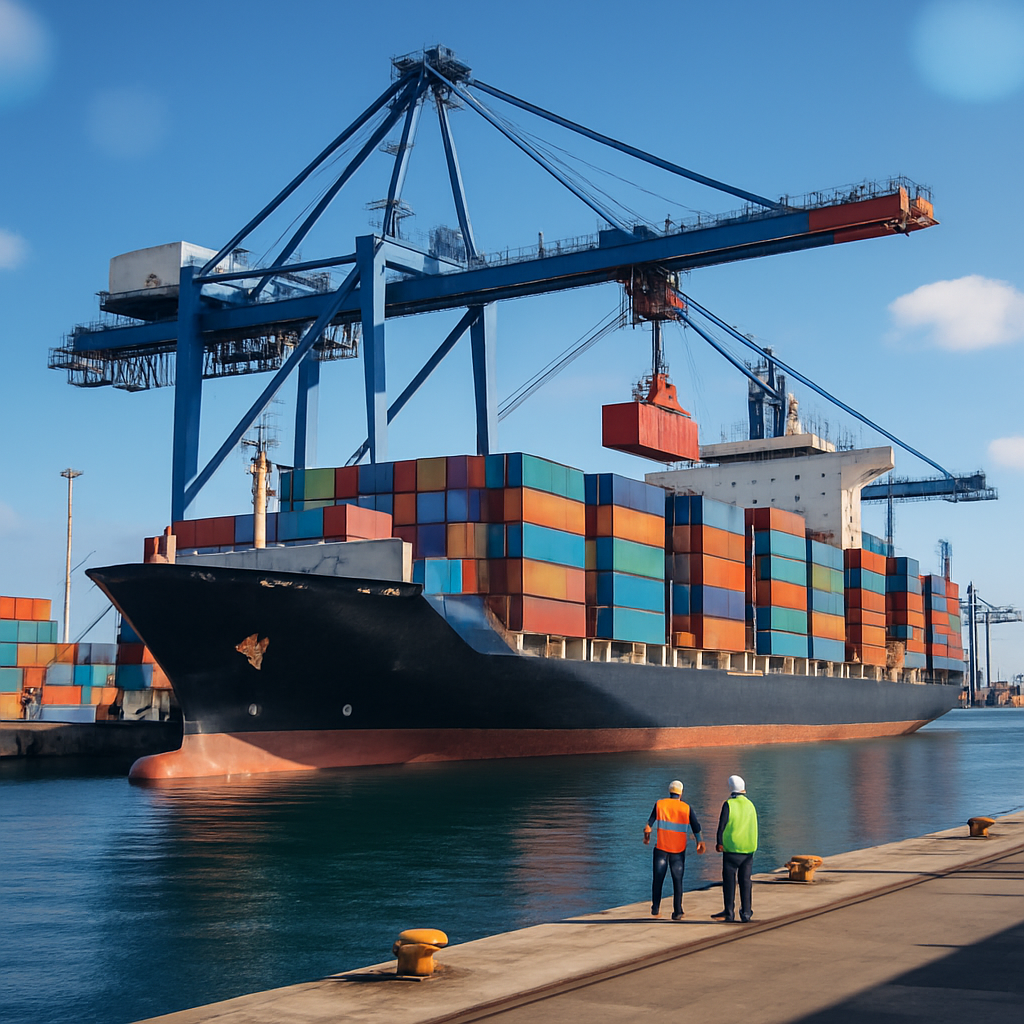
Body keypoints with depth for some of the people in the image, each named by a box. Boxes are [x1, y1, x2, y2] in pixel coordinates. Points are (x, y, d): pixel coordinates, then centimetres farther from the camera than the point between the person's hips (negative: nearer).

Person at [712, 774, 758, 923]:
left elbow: (722, 825, -11)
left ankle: (729, 912, 1)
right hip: (748, 849, 5)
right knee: (745, 881, 8)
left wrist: (719, 842, -6)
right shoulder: (750, 805, 8)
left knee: (729, 880, 1)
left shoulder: (729, 804, -8)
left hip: (731, 849, -5)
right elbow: (754, 828, 16)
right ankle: (746, 912, 9)